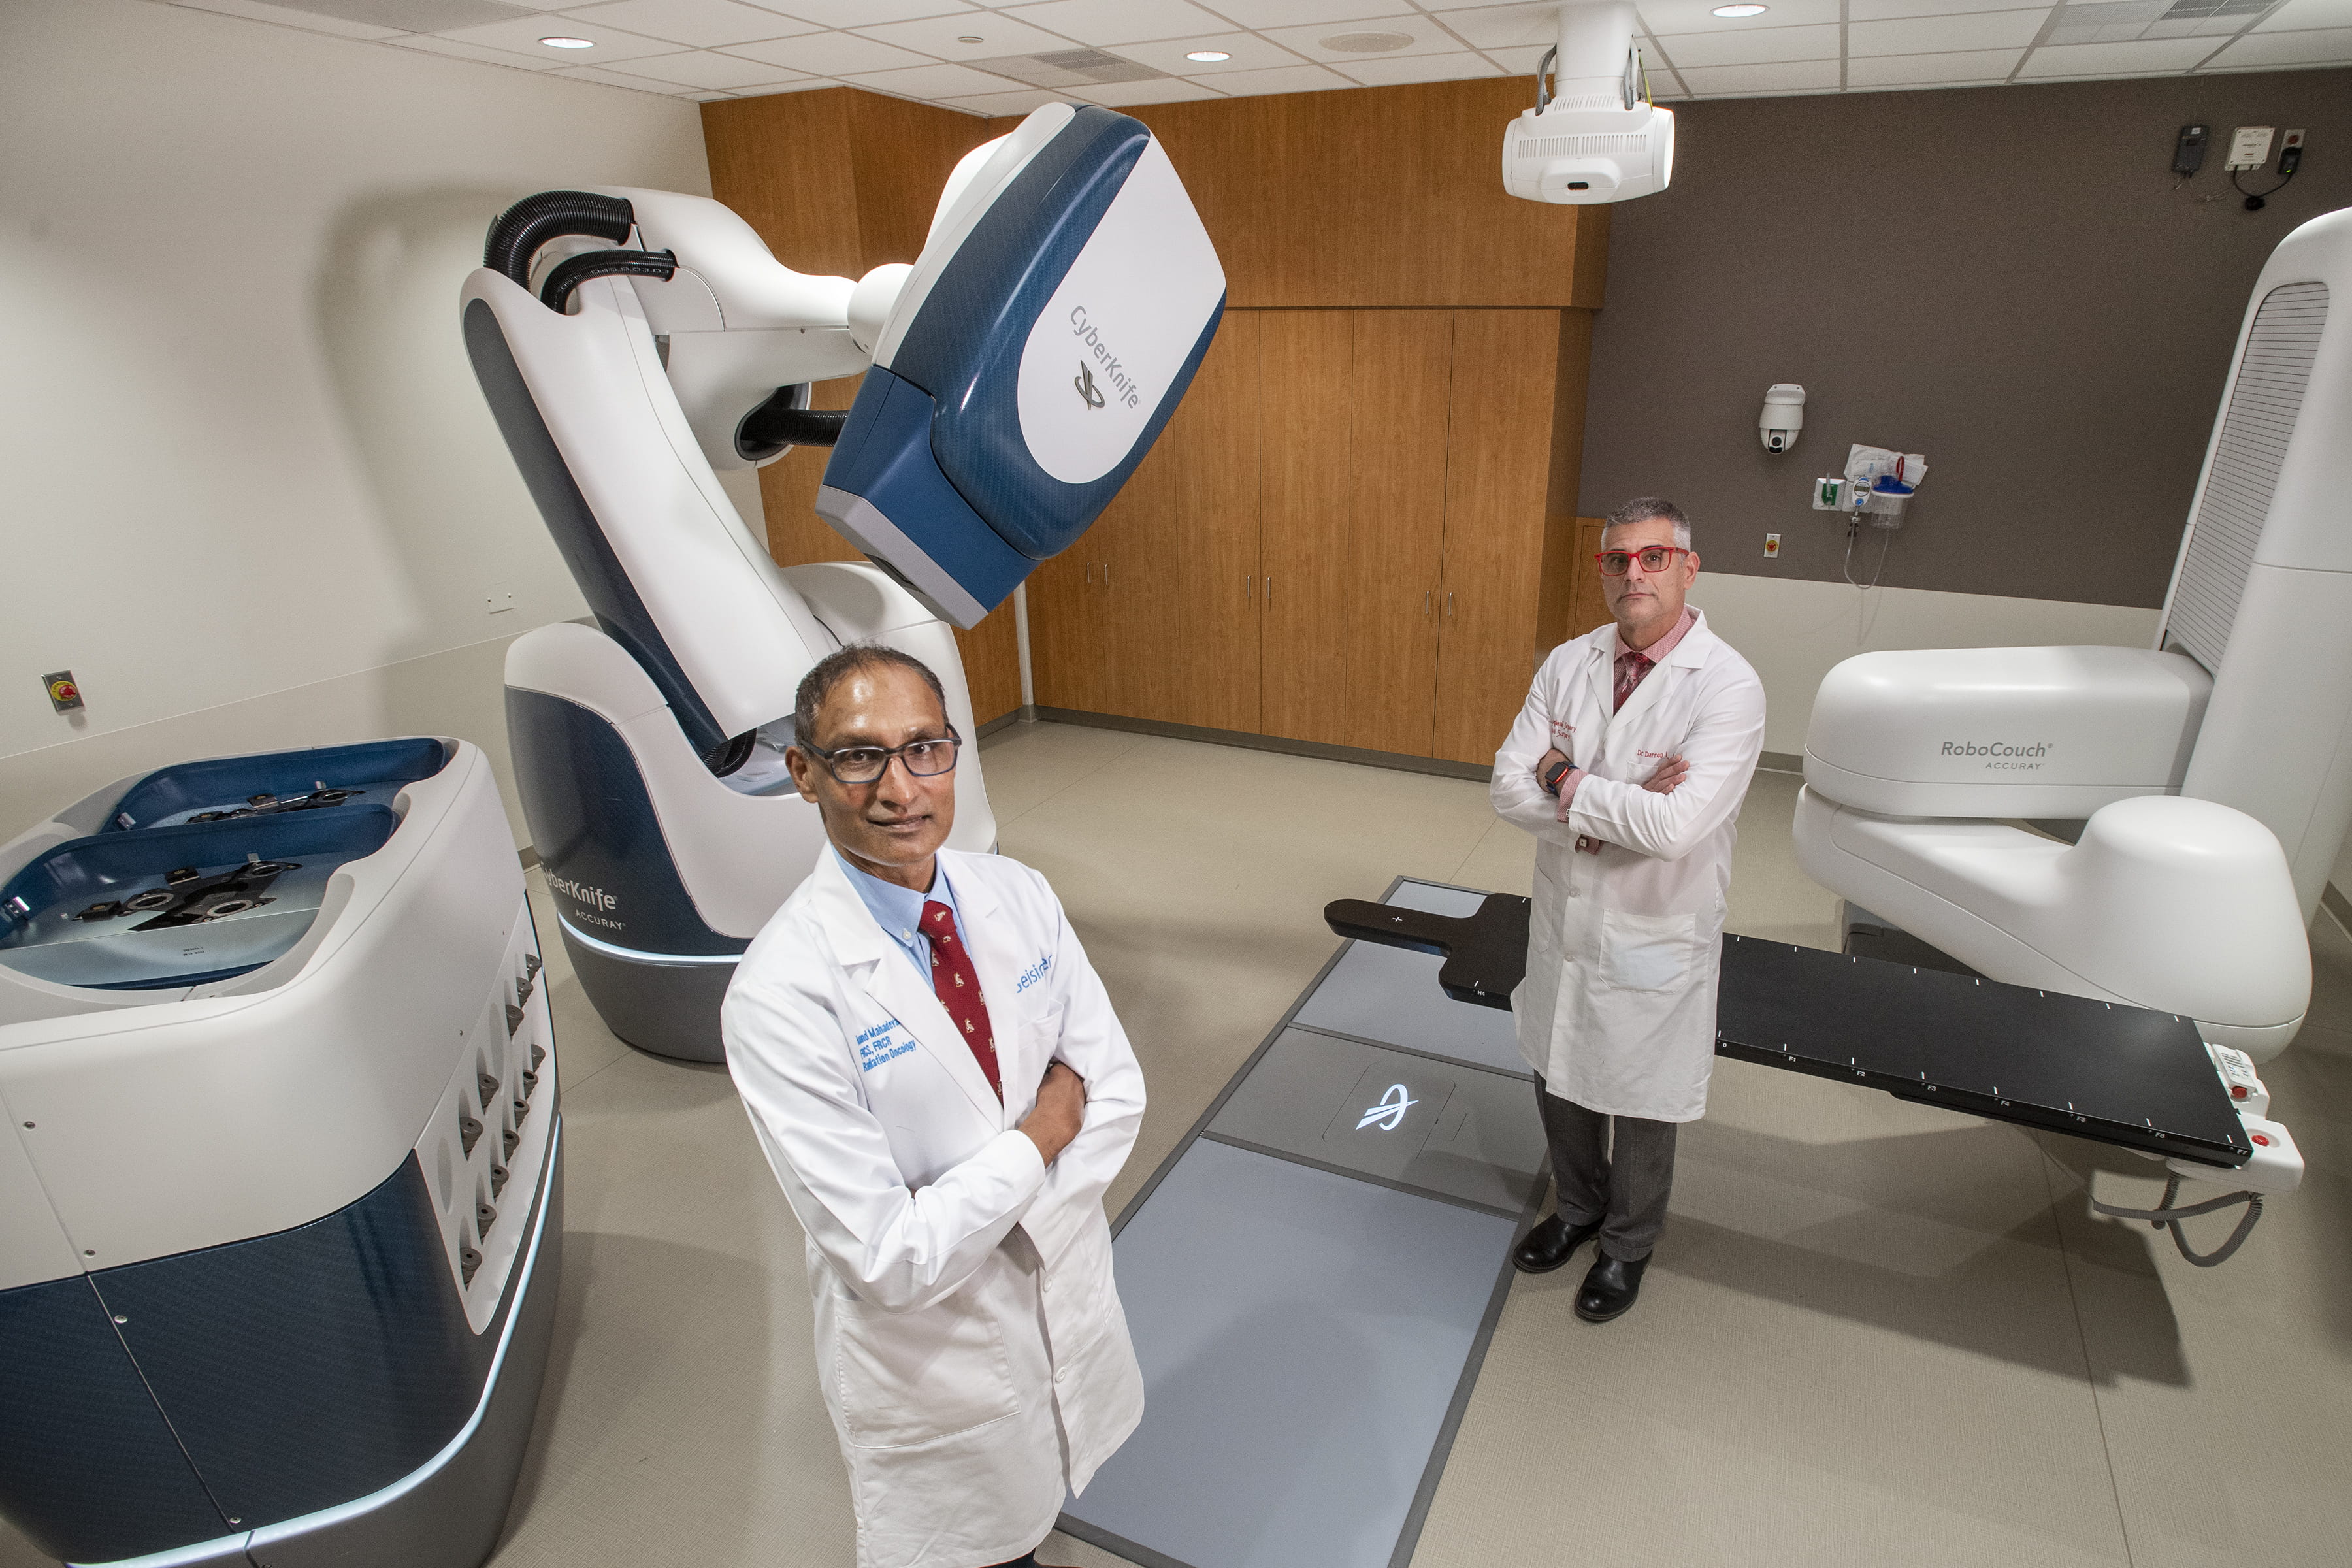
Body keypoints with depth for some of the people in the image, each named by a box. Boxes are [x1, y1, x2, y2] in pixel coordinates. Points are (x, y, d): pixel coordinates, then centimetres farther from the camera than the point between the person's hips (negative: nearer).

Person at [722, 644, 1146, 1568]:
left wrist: (989, 1208, -18)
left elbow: (1118, 1092, -8)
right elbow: (887, 1258, -27)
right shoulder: (781, 992, -28)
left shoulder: (1018, 895, -11)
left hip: (1068, 1283, 5)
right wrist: (1040, 1135, -19)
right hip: (929, 1347, -4)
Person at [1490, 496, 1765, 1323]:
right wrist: (1616, 810, -22)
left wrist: (1568, 782, -19)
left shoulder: (1729, 687, -20)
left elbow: (1674, 828, -31)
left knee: (1641, 1112, 16)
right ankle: (1577, 1208, 52)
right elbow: (1509, 785, -10)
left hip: (1656, 938, -4)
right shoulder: (1568, 664, -4)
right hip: (1563, 919, 5)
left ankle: (1627, 1246, 44)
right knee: (1559, 1081, 23)